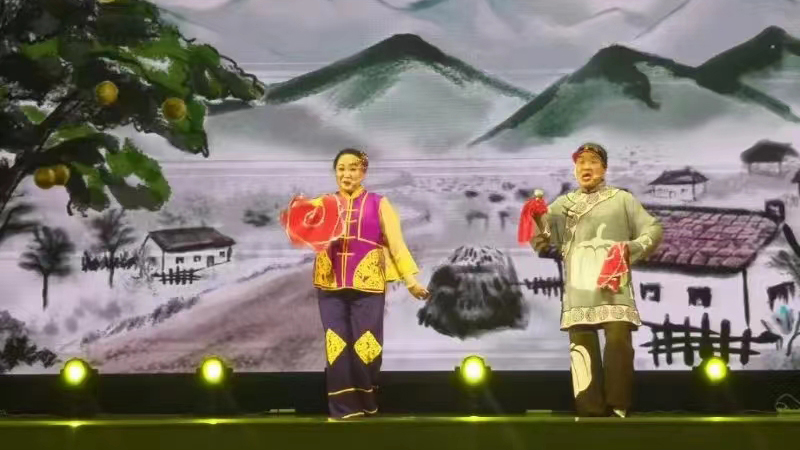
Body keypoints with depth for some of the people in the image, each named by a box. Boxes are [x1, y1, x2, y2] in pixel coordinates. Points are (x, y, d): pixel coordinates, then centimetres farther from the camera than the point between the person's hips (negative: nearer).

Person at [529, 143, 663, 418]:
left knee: (618, 341, -14)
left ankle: (618, 408, -7)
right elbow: (542, 239, 10)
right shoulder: (563, 204, 19)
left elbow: (653, 229, 11)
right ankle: (591, 411, 2)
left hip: (614, 283, -2)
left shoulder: (622, 199, 14)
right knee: (581, 347, -2)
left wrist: (632, 247, -9)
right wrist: (536, 218, -13)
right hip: (579, 287, 2)